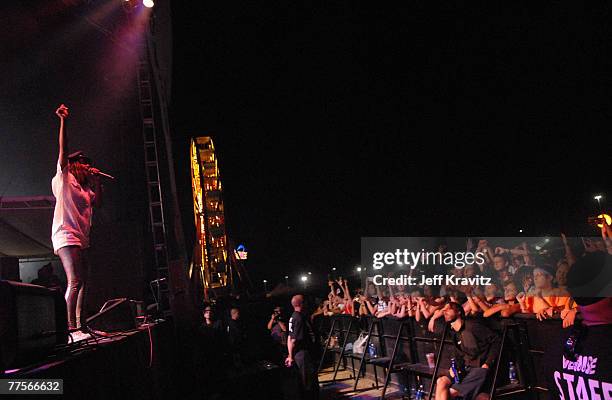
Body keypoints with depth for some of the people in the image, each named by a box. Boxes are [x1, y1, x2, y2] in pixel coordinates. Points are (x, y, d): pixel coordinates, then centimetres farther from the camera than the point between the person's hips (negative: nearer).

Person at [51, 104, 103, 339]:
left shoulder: (84, 189, 24)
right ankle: (71, 330, -23)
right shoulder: (64, 178, 2)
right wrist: (63, 121, -16)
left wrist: (96, 181, 11)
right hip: (66, 235, -9)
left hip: (80, 238, 9)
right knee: (74, 282, -19)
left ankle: (79, 326, 15)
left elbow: (98, 203, 18)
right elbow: (63, 150, -8)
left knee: (82, 284, 9)